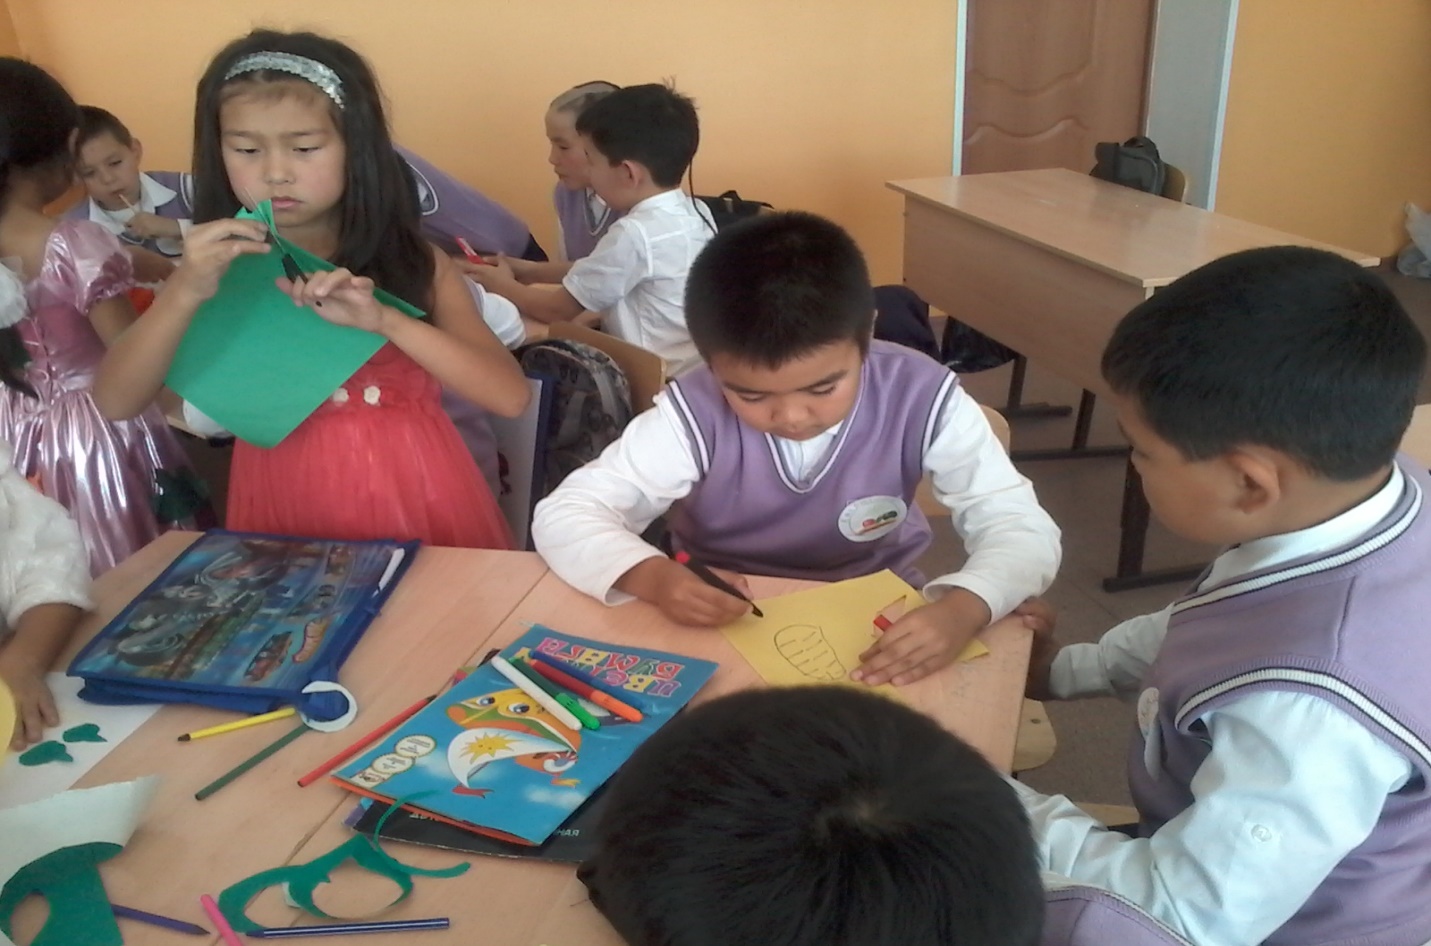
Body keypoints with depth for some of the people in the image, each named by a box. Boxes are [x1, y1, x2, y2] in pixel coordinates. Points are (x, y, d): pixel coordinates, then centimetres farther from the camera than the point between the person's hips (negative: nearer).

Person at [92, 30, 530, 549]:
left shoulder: (413, 260, -1)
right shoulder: (217, 268, 2)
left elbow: (509, 396, -12)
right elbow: (115, 402, -5)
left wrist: (383, 318, -23)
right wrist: (184, 293, -19)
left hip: (410, 496, -1)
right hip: (282, 501, 1)